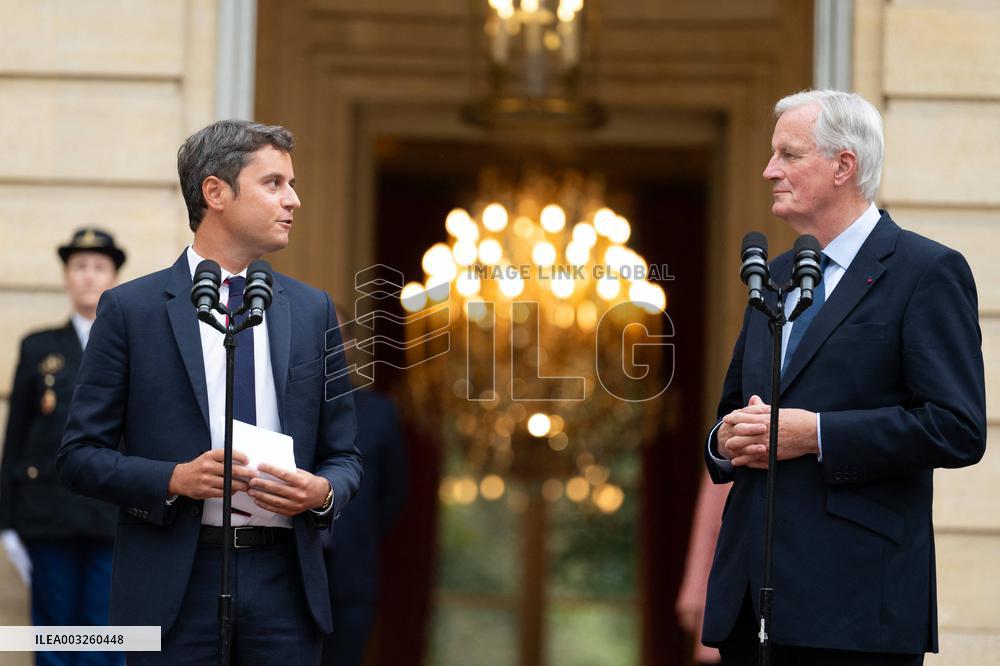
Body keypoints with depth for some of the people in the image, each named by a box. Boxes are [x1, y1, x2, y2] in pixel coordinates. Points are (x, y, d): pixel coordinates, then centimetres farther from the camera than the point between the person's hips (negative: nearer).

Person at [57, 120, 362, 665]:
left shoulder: (312, 310, 11)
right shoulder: (130, 309, 1)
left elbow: (343, 455, 15)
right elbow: (79, 455, 0)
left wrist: (322, 492, -7)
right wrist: (174, 479, -15)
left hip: (284, 584, 3)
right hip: (174, 589, -3)